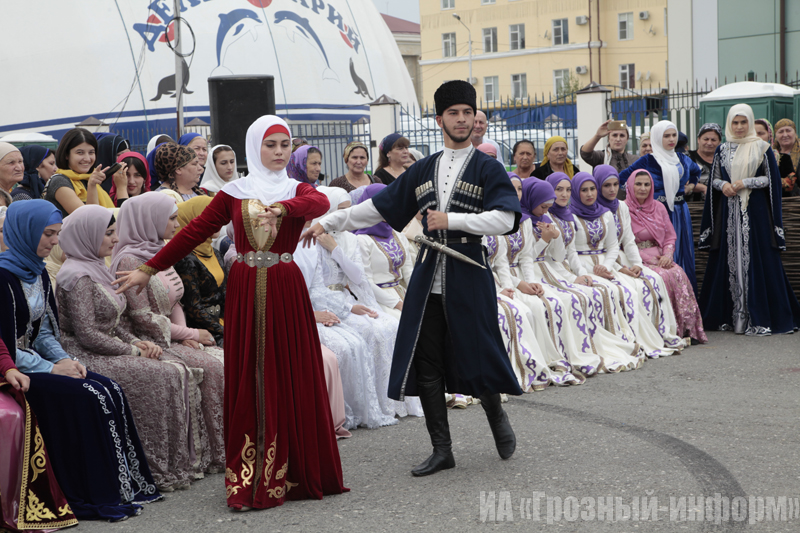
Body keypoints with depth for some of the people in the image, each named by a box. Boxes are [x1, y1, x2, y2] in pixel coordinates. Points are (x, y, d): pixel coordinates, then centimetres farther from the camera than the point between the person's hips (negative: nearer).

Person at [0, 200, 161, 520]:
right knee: (87, 397, -23)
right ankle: (96, 496, -14)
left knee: (111, 391, -11)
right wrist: (52, 368, -17)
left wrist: (65, 359, -3)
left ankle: (126, 485, -6)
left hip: (38, 361, 8)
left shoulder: (37, 272, 12)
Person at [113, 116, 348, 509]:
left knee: (290, 377, 0)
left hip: (286, 290, 0)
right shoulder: (233, 193, 9)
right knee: (247, 380, 0)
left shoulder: (298, 191, 9)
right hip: (244, 291, 0)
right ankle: (247, 480, 4)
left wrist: (280, 207, -34)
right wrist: (148, 270, 0)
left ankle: (289, 472, 9)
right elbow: (194, 232, 5)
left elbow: (320, 203, -15)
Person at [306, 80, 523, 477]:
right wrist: (328, 222, 12)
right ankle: (442, 450, 12)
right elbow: (379, 206, 16)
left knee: (474, 356, -1)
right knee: (427, 364, 2)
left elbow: (504, 219, -12)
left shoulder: (487, 168, 1)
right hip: (428, 276, 4)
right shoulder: (423, 170, 14)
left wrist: (451, 220, -16)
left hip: (468, 276, -4)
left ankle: (497, 416, 30)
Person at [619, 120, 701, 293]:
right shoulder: (647, 161, -5)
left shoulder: (683, 159, 11)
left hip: (680, 213, 5)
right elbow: (622, 178, -7)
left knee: (682, 253, 6)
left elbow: (696, 171, 33)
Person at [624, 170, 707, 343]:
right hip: (637, 262, -5)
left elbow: (670, 237, 15)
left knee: (679, 273, -26)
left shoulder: (658, 207, 15)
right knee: (663, 276, -32)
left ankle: (686, 328, -26)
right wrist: (649, 259, -16)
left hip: (660, 259, 5)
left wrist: (668, 254, -7)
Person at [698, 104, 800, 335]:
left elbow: (771, 179, 0)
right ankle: (730, 316, 6)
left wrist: (746, 182, -12)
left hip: (755, 212, -3)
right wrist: (723, 185, -6)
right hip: (729, 212, 3)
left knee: (755, 260, -6)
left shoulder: (761, 148, 3)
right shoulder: (722, 150, 12)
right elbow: (714, 179, 15)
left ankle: (757, 318, -4)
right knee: (729, 260, 1)